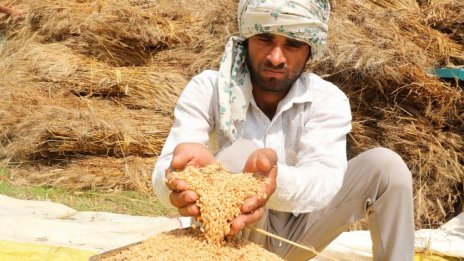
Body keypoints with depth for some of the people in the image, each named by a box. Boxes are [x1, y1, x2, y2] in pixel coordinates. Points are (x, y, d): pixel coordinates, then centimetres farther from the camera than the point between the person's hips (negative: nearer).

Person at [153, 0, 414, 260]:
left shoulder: (328, 100, -15)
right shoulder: (207, 90, -16)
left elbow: (325, 180, -33)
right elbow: (164, 172, -30)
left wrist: (275, 179, -57)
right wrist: (182, 176, -57)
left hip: (296, 233, 2)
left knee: (385, 165, -19)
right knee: (240, 154, -31)